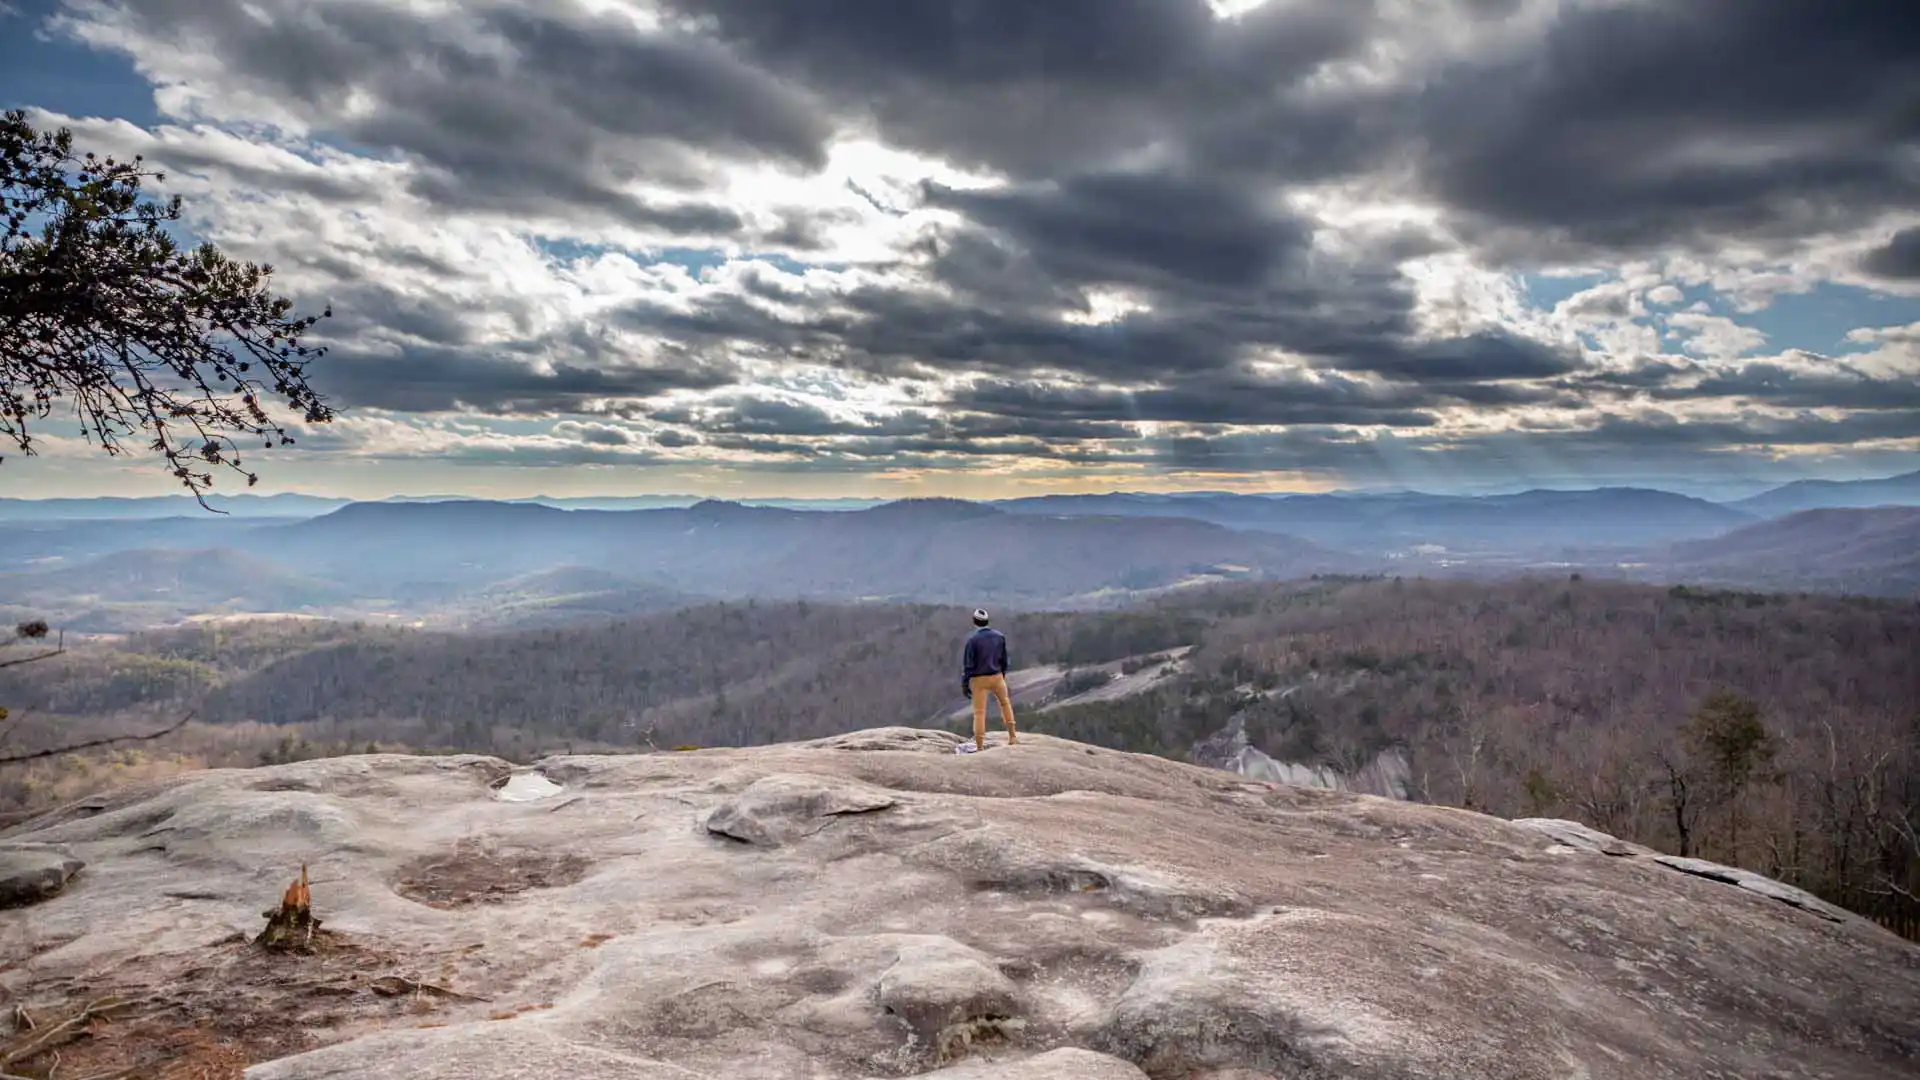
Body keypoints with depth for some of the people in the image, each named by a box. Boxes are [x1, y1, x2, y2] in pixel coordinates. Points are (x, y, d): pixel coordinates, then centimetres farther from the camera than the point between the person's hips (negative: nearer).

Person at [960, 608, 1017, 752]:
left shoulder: (973, 640, -14)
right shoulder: (1000, 637, 0)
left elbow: (968, 664, -11)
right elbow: (1004, 659, 9)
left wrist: (964, 684, -5)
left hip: (979, 680, -4)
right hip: (996, 676, 4)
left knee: (979, 712, 1)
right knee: (1005, 702, 26)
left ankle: (979, 746, 2)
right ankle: (1012, 736, 27)